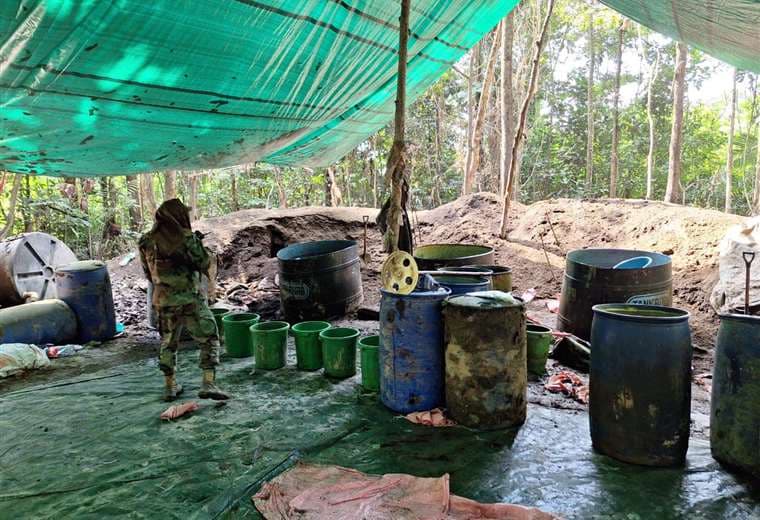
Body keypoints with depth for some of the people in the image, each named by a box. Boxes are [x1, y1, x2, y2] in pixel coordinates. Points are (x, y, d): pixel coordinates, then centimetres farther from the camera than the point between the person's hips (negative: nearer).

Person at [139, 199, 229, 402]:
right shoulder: (185, 237, -12)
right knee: (209, 340, 4)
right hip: (190, 299, -5)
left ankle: (170, 386, 26)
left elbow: (148, 272, 13)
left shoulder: (147, 241, 3)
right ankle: (208, 384, -7)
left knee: (168, 343, 21)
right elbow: (204, 264, -4)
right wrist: (198, 243, 12)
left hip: (164, 301, 5)